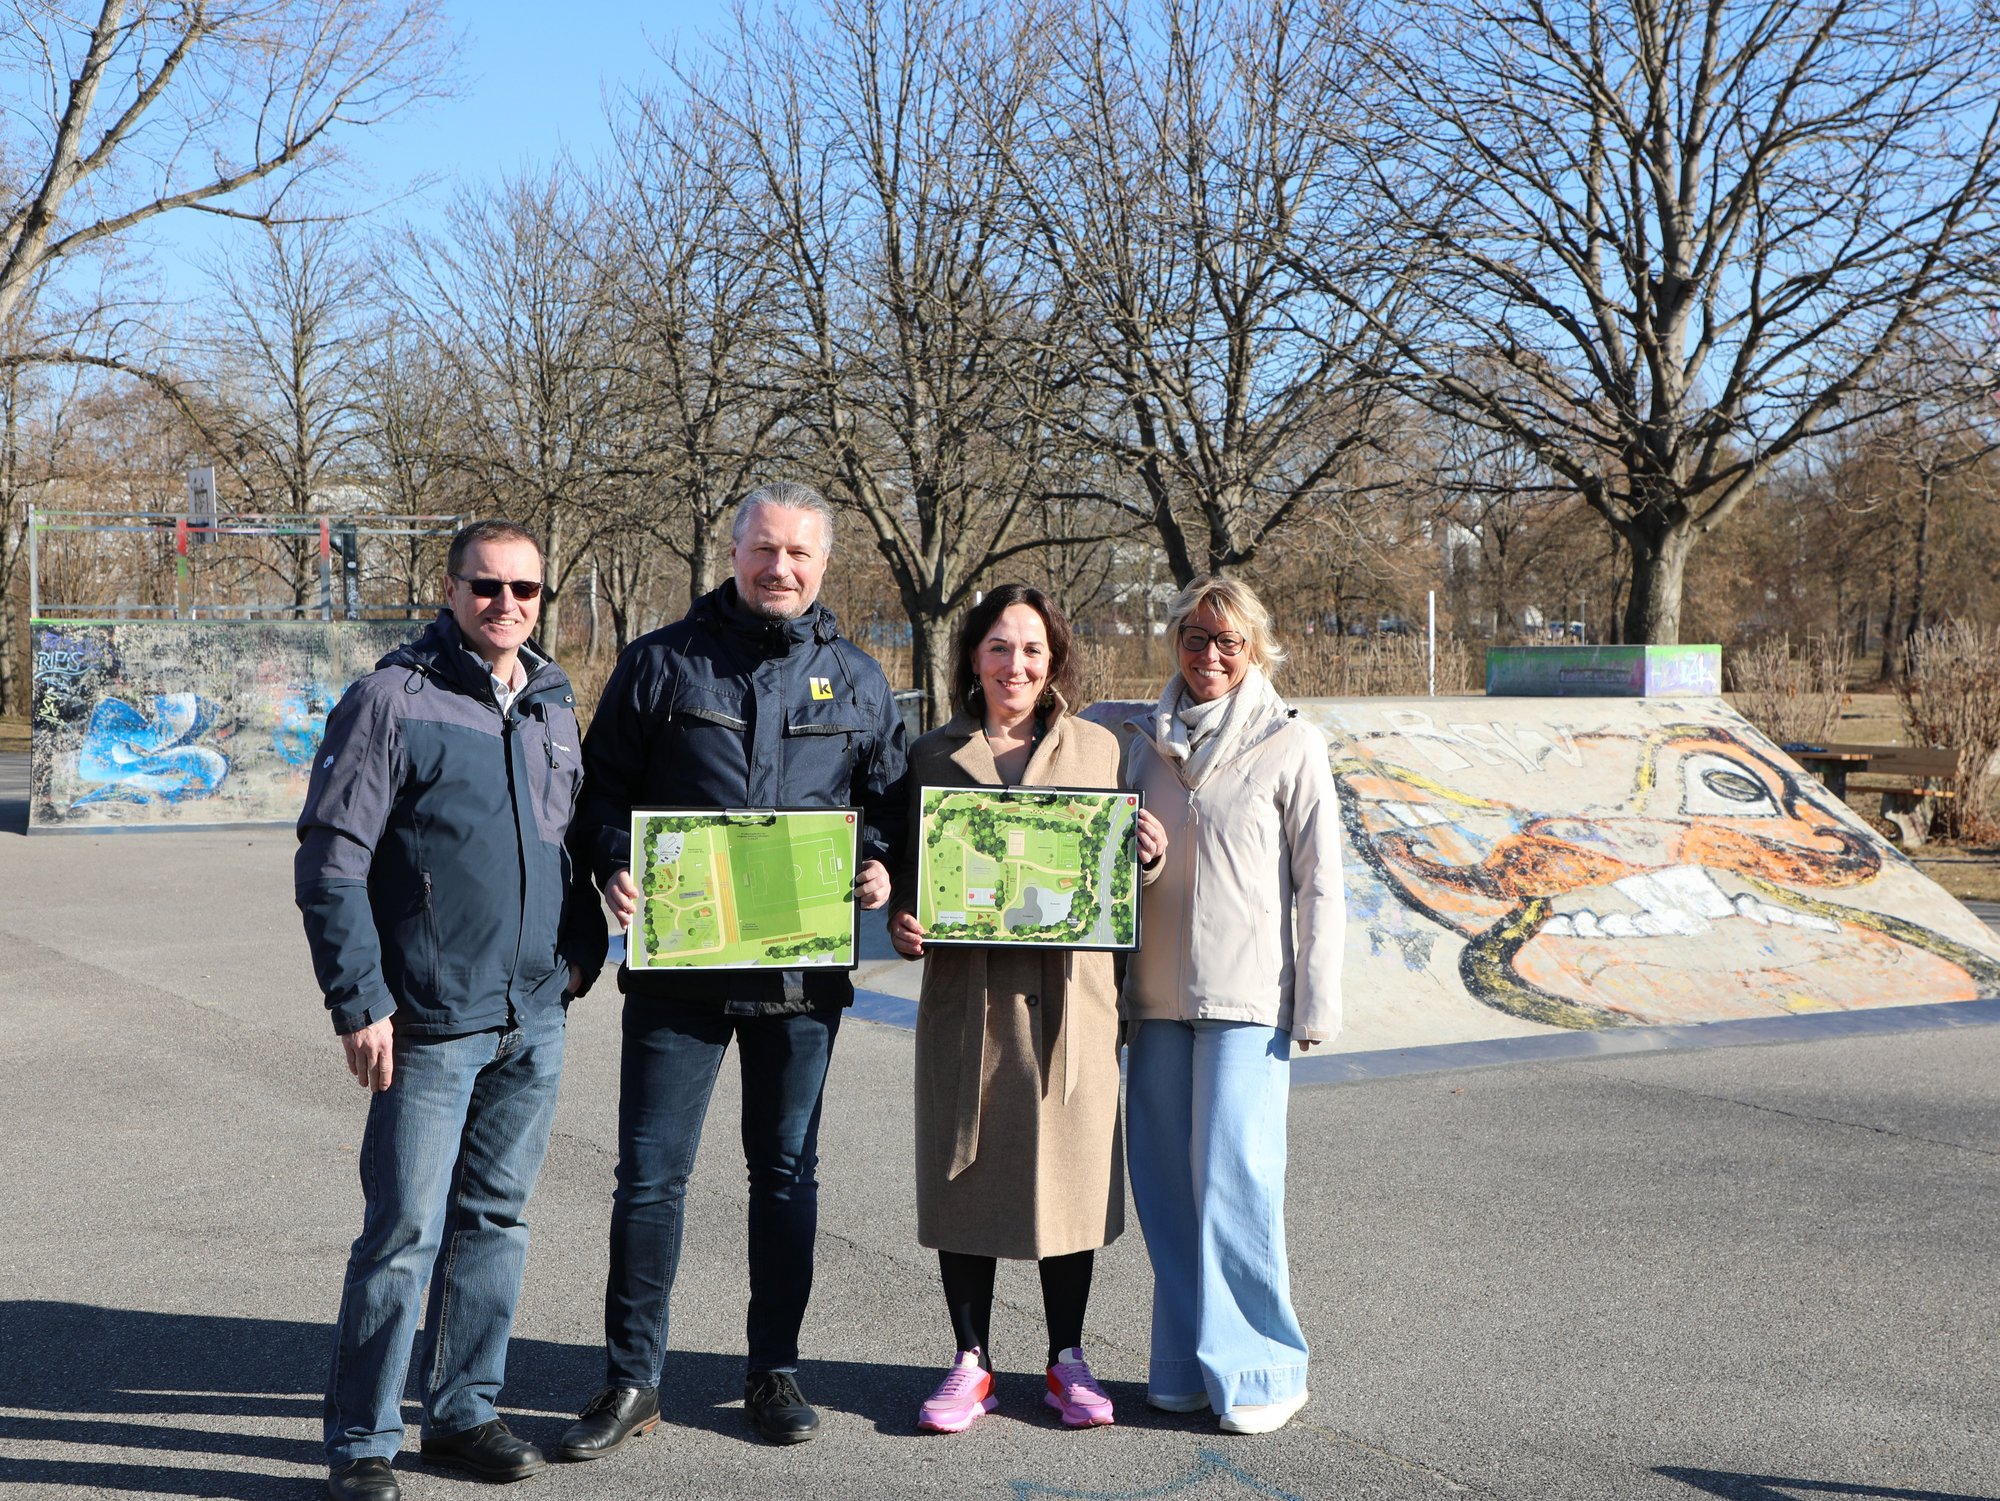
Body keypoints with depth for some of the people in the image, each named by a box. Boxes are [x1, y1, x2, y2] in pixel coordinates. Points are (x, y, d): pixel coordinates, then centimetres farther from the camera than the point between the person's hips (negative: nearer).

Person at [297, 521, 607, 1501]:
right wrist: (358, 1002, -14)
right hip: (430, 1024, -6)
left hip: (536, 1021, 6)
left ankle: (465, 1411, 25)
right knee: (405, 1232, -3)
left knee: (495, 1220, 13)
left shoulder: (554, 705, 12)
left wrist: (581, 948, 13)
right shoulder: (393, 701, -8)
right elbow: (329, 861, -10)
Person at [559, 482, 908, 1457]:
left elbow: (887, 798, 15)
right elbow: (602, 783, 5)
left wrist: (878, 865, -5)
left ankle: (775, 1371, 25)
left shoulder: (856, 680, 8)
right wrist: (615, 865, -12)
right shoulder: (660, 663, 2)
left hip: (804, 971, 2)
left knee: (786, 1172, 12)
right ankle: (631, 1380, 13)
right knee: (649, 1175, 1)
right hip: (677, 965, -2)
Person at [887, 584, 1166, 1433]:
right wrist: (902, 925, -9)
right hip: (967, 992, 0)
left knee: (1069, 1168, 5)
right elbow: (909, 868, 11)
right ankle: (972, 1364, 17)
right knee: (964, 1172, 3)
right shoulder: (932, 757, 9)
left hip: (1069, 995, 0)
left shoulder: (1096, 749, 10)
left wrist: (1147, 854, -7)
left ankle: (1066, 1362, 20)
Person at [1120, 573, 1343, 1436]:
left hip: (1249, 996, -4)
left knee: (1234, 1178, -8)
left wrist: (1317, 1005, -6)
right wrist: (1115, 989, 13)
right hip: (1157, 994, 4)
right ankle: (1187, 1364, 18)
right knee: (1165, 1181, 5)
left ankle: (1259, 1369, 5)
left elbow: (1319, 882, -1)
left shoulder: (1291, 745, 0)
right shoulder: (1143, 741, 11)